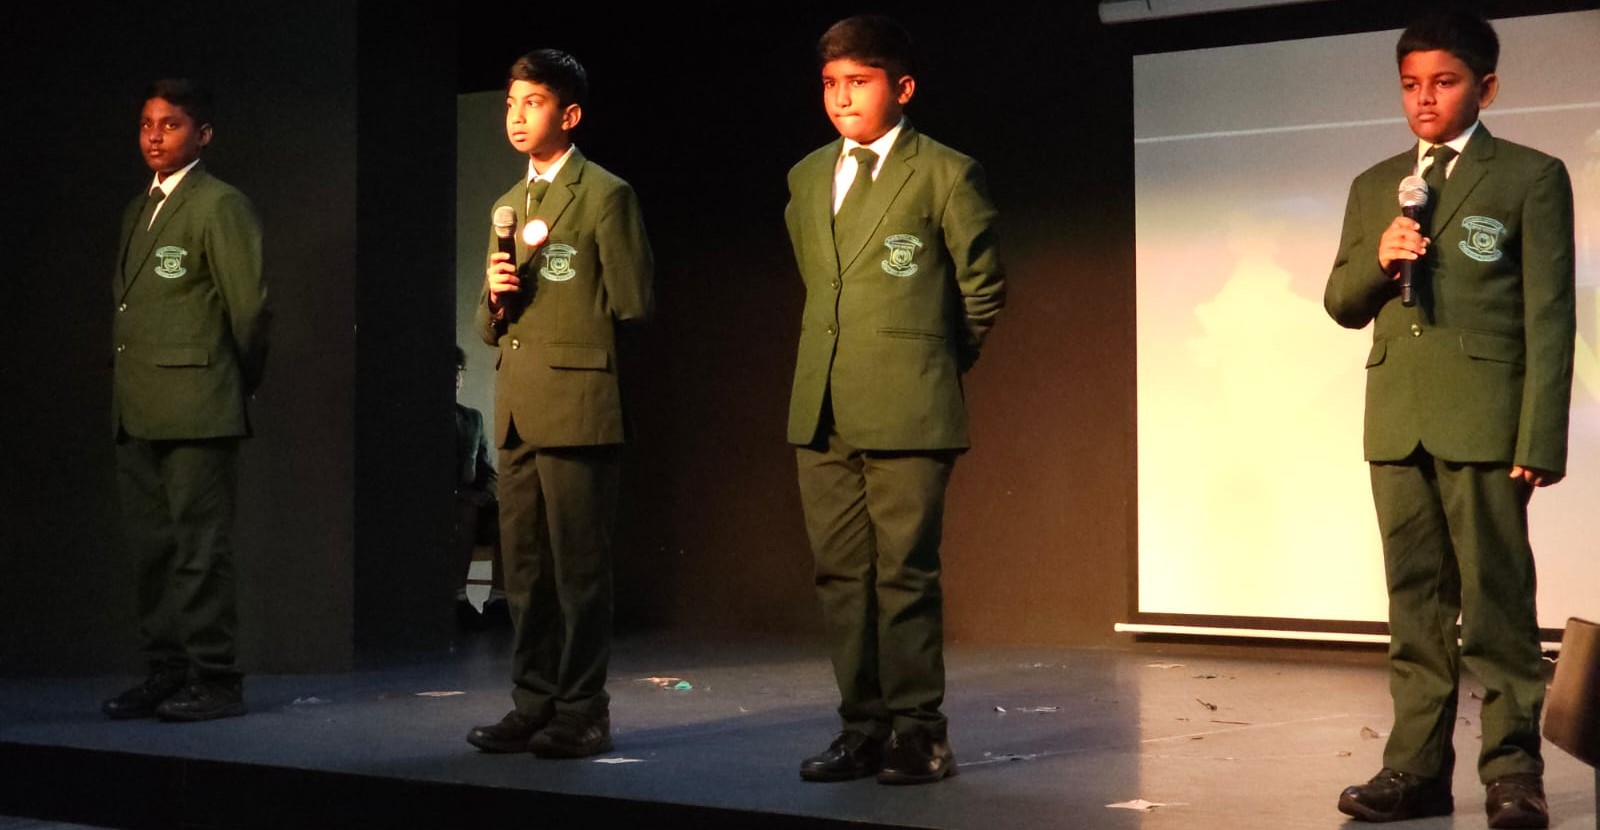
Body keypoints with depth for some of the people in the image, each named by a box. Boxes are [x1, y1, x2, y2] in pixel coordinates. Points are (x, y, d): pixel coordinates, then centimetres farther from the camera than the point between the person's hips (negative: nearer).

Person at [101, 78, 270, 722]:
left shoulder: (220, 205, -6)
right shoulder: (139, 210, 19)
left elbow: (250, 304, -9)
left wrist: (236, 384, 0)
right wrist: (124, 386, 13)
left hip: (195, 410, -8)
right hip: (138, 413, 8)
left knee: (200, 549, -6)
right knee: (151, 549, 10)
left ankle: (215, 681, -1)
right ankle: (168, 672, 17)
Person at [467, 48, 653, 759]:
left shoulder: (604, 194, -3)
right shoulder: (510, 204, 20)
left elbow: (632, 302, -8)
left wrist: (554, 313, 1)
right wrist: (496, 297, 1)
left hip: (577, 405, -7)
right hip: (517, 407, 7)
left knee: (579, 567, -4)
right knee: (524, 566, 10)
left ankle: (582, 713, 2)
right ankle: (534, 702, 17)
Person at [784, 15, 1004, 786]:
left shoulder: (944, 174, -2)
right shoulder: (807, 179, 14)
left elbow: (983, 291, 4)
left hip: (906, 413, -5)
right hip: (821, 412, 6)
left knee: (905, 574, -3)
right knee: (840, 574, 7)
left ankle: (918, 731, 5)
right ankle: (862, 728, 14)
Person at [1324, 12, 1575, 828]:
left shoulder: (1530, 178, 1)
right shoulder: (1374, 187, 16)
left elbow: (1550, 318, -3)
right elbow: (1342, 304, 18)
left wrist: (1540, 438, -11)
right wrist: (1376, 260, -5)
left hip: (1483, 420, -5)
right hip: (1397, 421, 5)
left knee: (1496, 599, -6)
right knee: (1415, 601, 6)